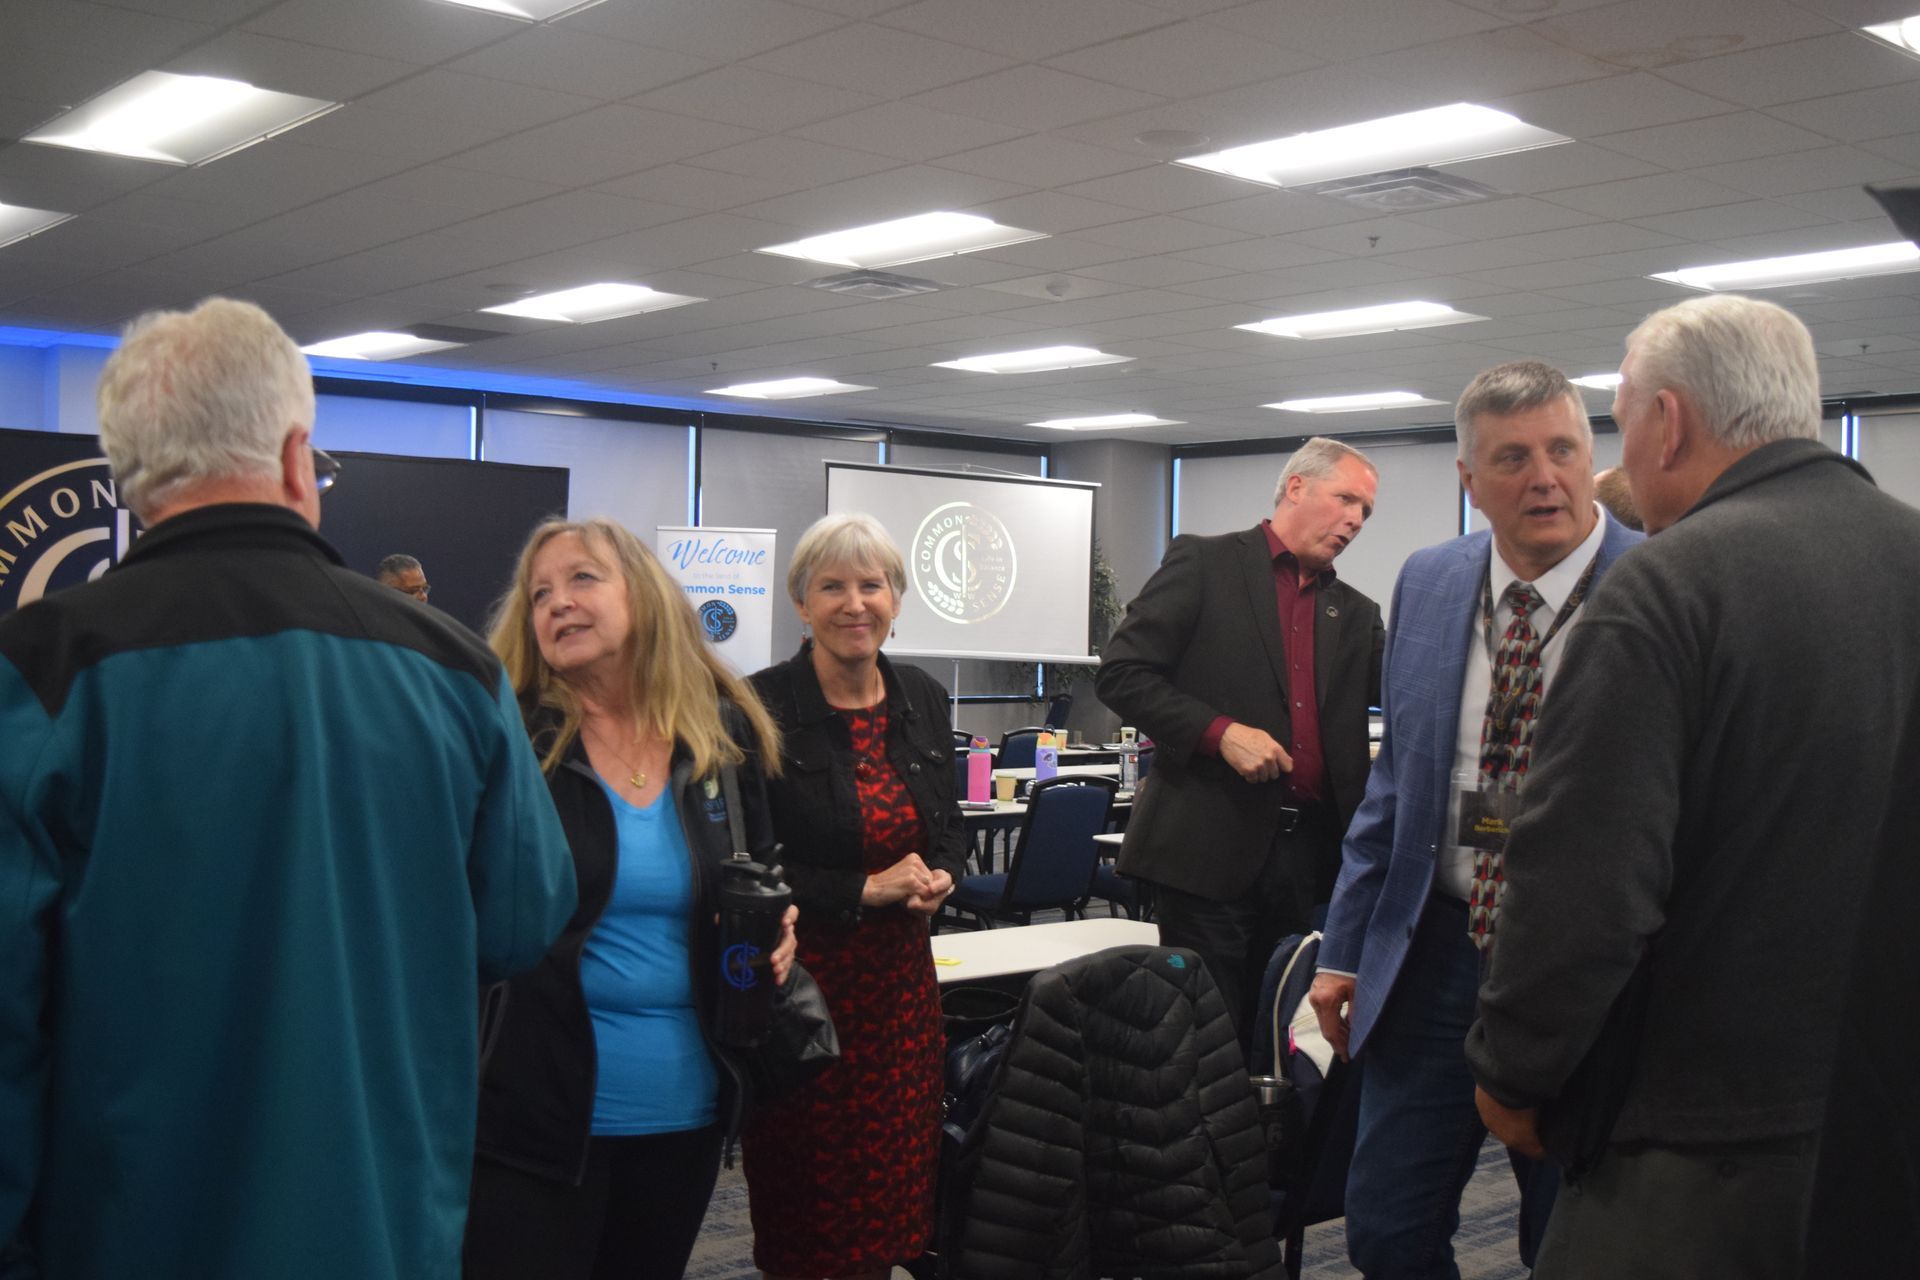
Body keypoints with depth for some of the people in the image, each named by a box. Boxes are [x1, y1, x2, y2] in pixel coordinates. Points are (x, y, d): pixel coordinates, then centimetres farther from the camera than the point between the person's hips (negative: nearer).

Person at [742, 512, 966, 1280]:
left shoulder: (923, 700, 6)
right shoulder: (762, 708, -12)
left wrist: (939, 878, -5)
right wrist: (866, 890, -17)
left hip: (900, 976, 5)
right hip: (799, 979, -5)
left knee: (896, 1183, 12)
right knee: (805, 1204, 5)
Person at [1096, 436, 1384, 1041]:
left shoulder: (1356, 614, 18)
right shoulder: (1204, 563, 1)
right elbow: (1121, 673, -6)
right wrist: (1220, 731, -17)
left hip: (1310, 853, 6)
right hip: (1210, 846, -5)